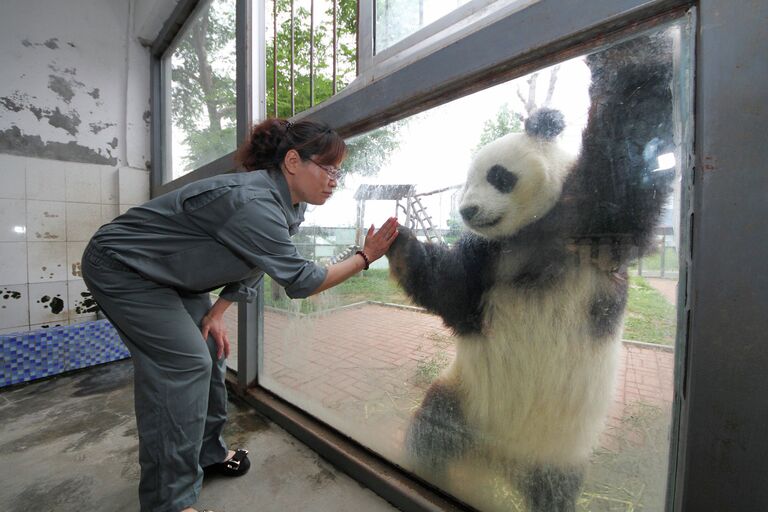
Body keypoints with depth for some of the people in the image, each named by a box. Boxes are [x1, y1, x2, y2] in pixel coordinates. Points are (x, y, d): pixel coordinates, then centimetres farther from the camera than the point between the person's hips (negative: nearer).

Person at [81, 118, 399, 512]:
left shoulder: (291, 205, -5)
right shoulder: (254, 202, -35)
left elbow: (251, 267, 2)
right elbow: (299, 280, -32)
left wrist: (217, 312, -6)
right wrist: (365, 257, -28)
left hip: (169, 275, 8)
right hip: (121, 267, -8)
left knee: (211, 349, 7)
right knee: (185, 362, -13)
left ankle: (207, 453, 26)